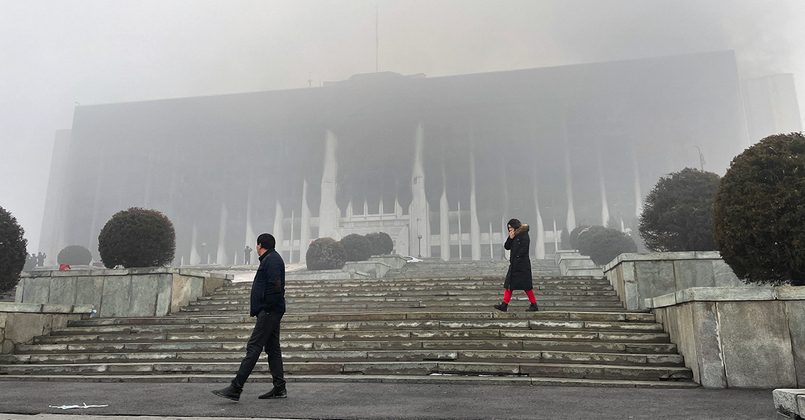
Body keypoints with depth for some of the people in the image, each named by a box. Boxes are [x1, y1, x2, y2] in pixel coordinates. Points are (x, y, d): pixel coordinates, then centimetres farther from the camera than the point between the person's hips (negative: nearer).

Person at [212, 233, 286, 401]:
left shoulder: (272, 260, -12)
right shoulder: (271, 259, 21)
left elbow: (275, 287, -22)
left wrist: (266, 307, -19)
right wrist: (255, 307, 16)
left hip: (268, 312, -11)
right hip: (271, 312, 11)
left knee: (253, 348, -10)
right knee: (272, 349, 11)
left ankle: (235, 389, -9)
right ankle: (279, 388, 15)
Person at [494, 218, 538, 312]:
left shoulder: (524, 235, -9)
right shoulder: (513, 236, 16)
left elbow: (524, 249, -17)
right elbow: (507, 247, 10)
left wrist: (515, 258, -13)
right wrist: (510, 238, -4)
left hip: (522, 265, -8)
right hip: (514, 265, 8)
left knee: (526, 286, -3)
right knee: (509, 284, 3)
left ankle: (534, 305, 7)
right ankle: (504, 305, 2)